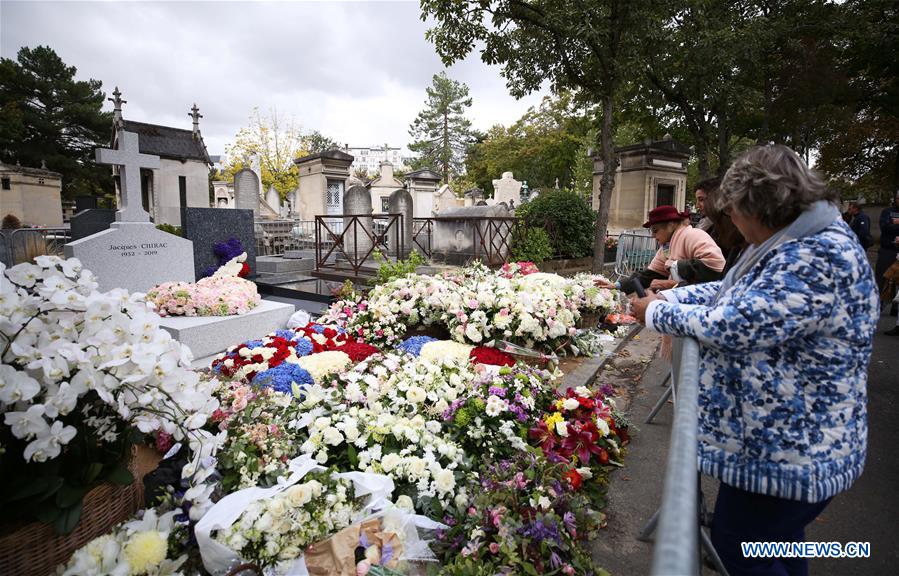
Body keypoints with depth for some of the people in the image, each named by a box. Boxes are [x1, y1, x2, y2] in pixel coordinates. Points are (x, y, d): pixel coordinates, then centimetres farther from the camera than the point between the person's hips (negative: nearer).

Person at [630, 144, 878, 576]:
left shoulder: (820, 255, -27)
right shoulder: (798, 243, 7)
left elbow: (732, 326, -30)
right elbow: (731, 292, 15)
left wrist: (658, 312, -15)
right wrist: (667, 297, 4)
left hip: (795, 447, -10)